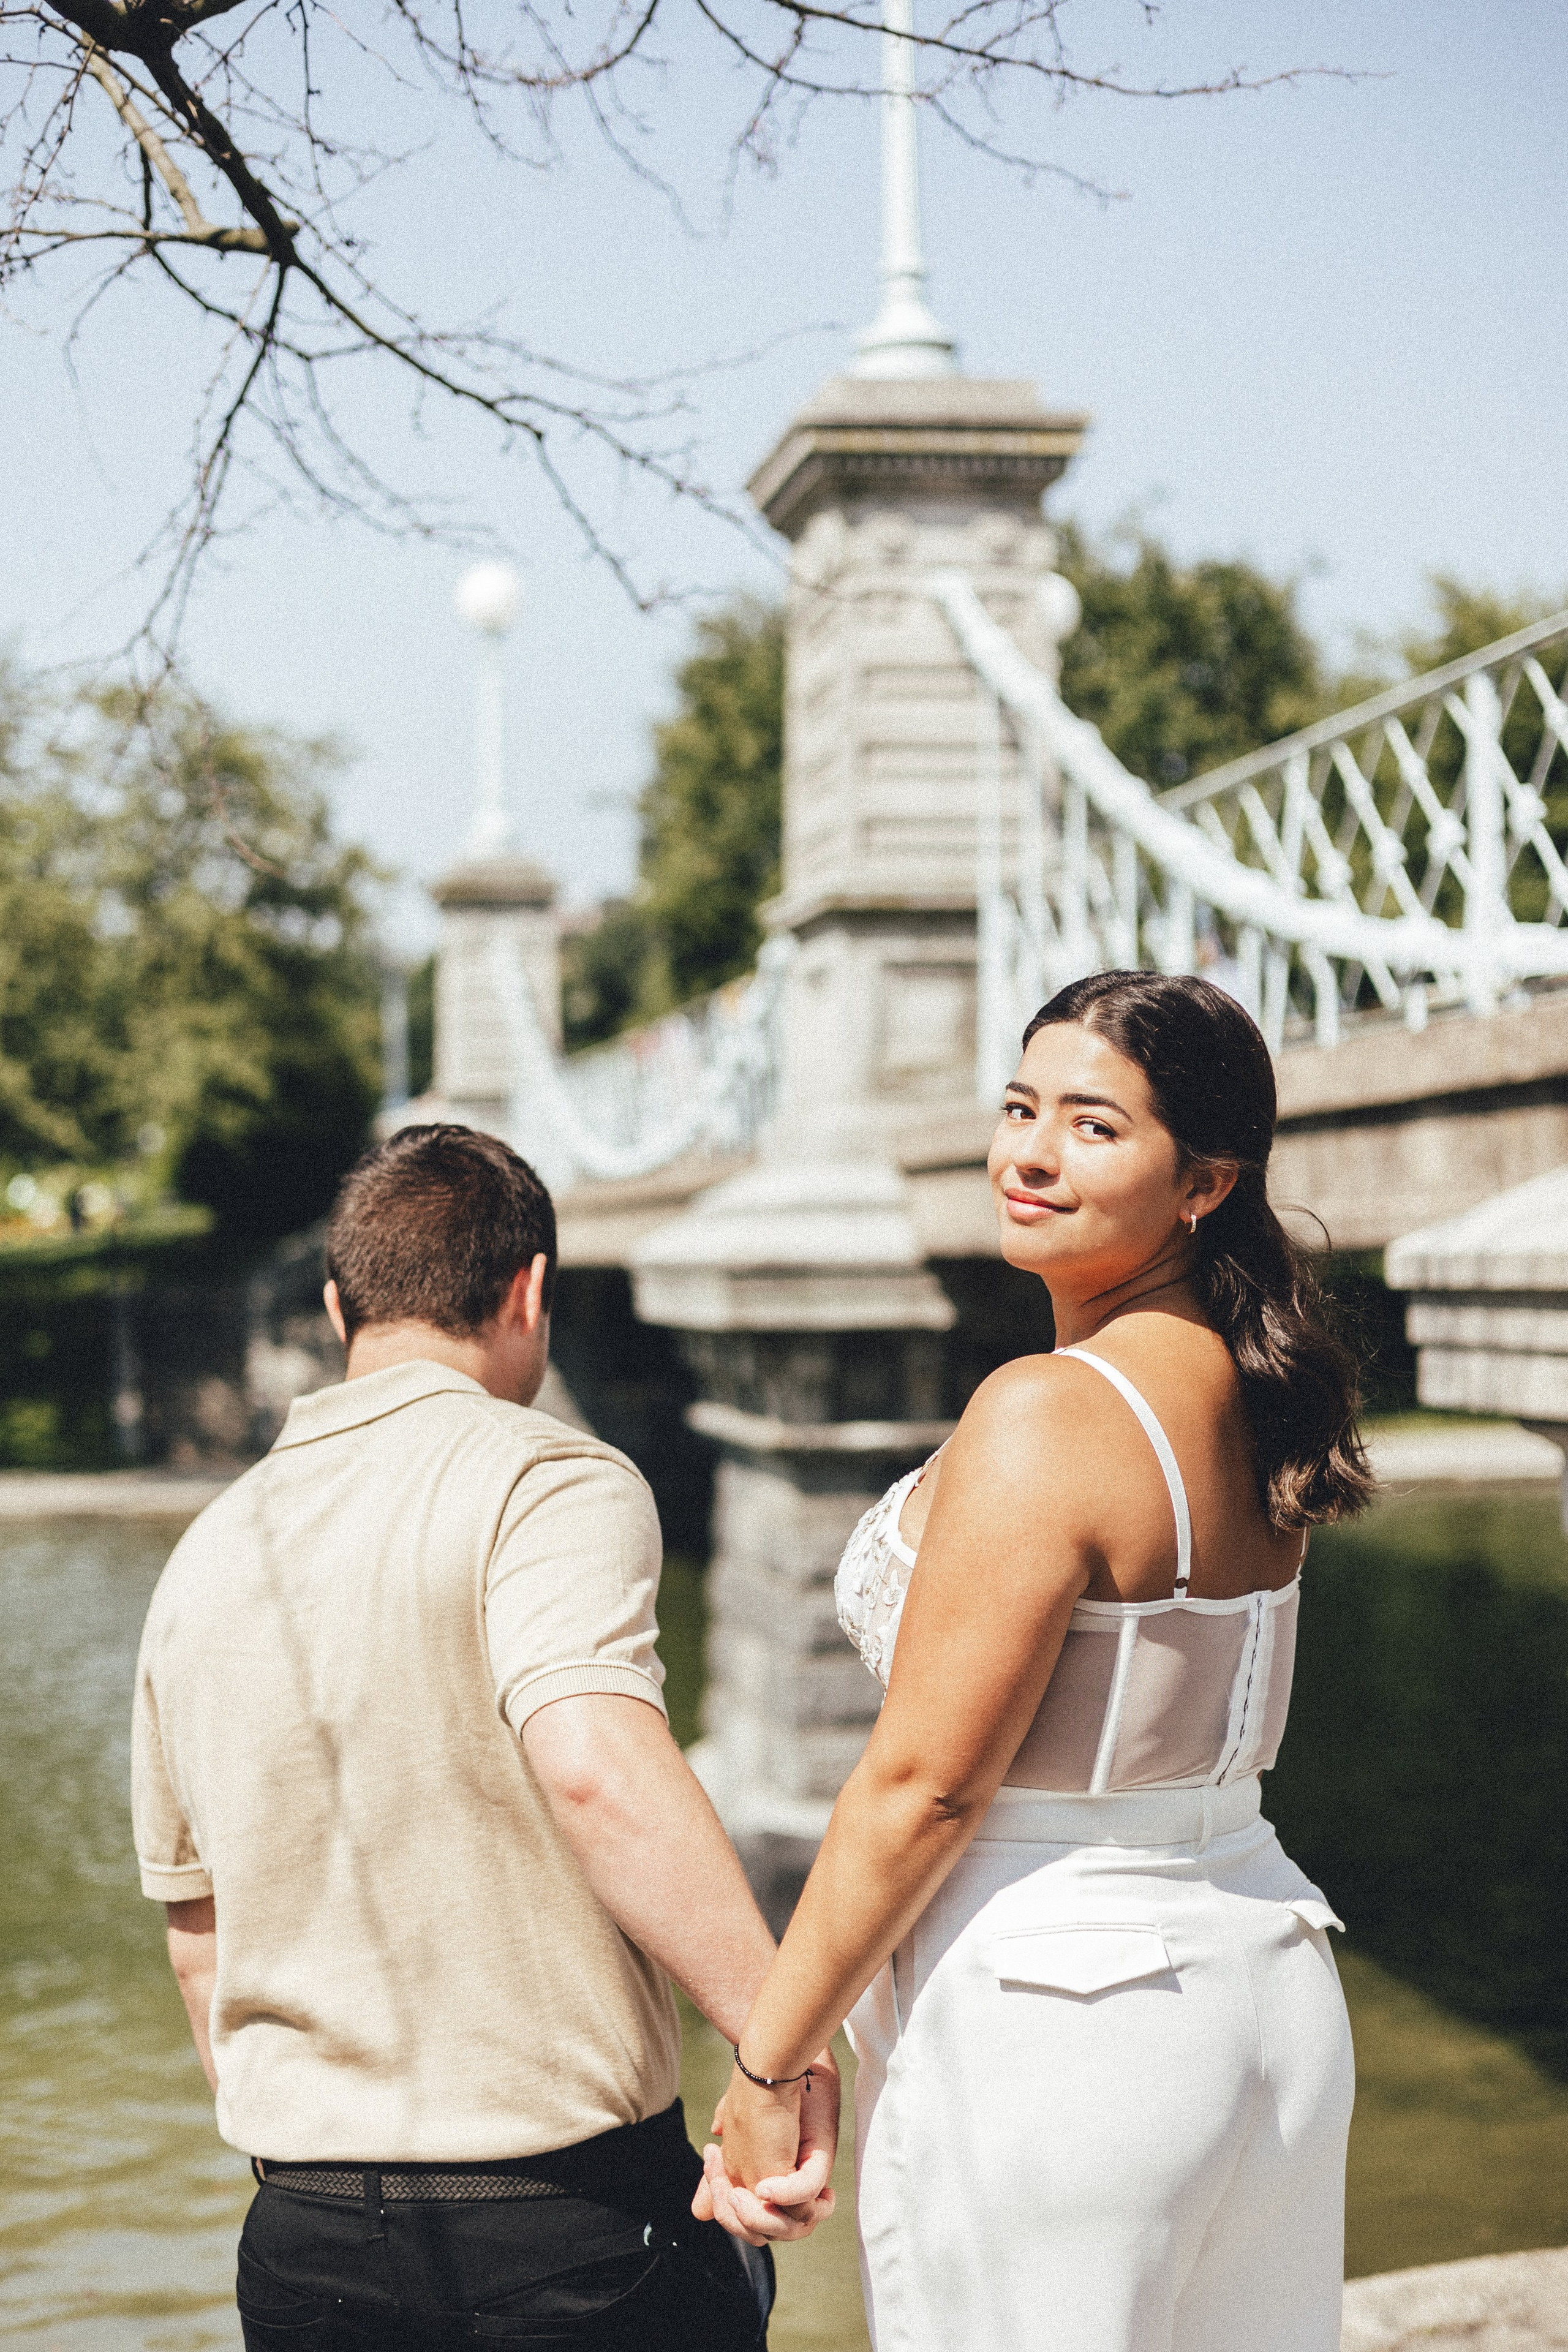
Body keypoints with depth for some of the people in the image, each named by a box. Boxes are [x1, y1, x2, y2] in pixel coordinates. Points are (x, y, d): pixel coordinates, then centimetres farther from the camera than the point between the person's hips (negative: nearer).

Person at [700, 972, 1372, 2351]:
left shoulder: (1044, 1416, -20)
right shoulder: (1248, 1398, 6)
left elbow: (922, 1785, -18)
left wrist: (767, 2069, -10)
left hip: (1043, 2017, -9)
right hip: (1268, 1988, 9)